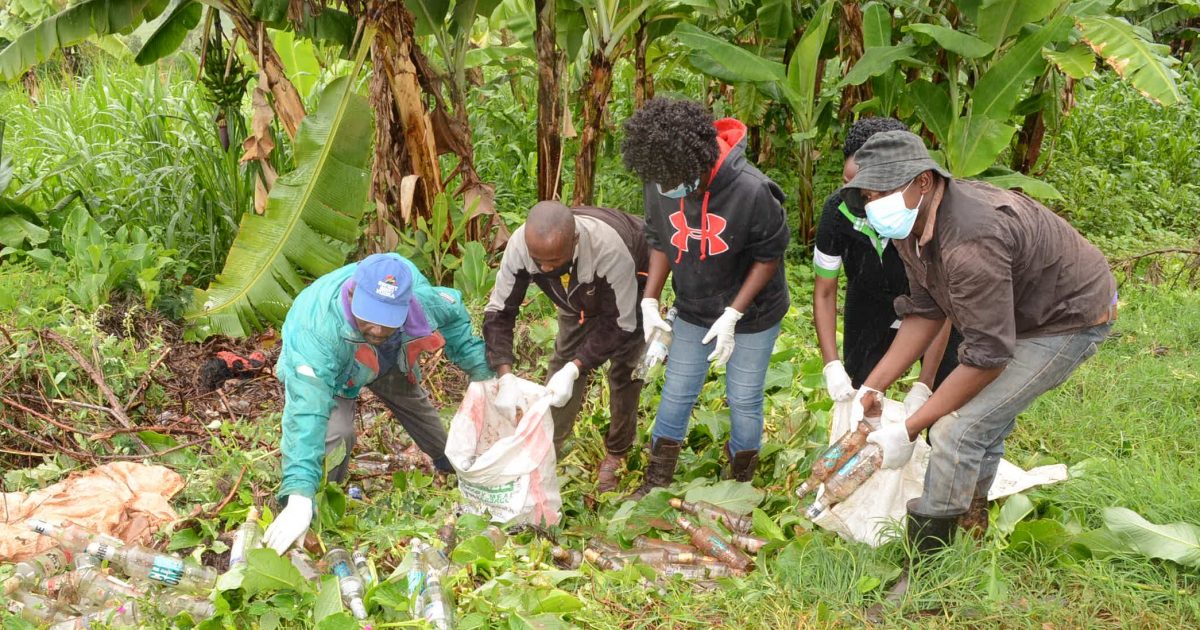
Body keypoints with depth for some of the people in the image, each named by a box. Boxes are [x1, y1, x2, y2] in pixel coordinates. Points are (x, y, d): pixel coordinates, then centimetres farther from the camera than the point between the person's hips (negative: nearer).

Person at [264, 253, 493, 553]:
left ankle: (449, 463, 55)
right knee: (334, 433, -29)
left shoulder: (420, 294, -39)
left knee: (415, 402, 23)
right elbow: (306, 412, -57)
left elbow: (453, 315, -13)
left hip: (388, 359, 4)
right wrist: (299, 498, -65)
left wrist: (482, 371, -8)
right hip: (326, 369, -4)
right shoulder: (318, 330, -52)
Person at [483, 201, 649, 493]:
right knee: (563, 362, 0)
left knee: (624, 372, -4)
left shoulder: (610, 248, -47)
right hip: (579, 297, 4)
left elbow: (620, 323, -34)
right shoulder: (520, 244, -36)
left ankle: (616, 455, 16)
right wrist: (505, 374, -37)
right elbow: (499, 310, -26)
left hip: (630, 288, -3)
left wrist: (574, 370, -42)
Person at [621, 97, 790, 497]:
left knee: (744, 400, 9)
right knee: (677, 393, 13)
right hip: (693, 313, 3)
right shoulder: (659, 186, -19)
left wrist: (732, 315, -23)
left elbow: (769, 256, -18)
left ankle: (741, 483, 33)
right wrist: (649, 302, -9)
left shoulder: (751, 191, -32)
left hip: (751, 314, -3)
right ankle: (656, 483, 30)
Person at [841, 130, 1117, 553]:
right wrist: (870, 389, -6)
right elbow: (924, 312, 1)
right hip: (1020, 310, 10)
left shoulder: (970, 242, -38)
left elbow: (987, 356, -33)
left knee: (959, 430, -16)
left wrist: (907, 432, -28)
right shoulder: (912, 222, -8)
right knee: (985, 421, 17)